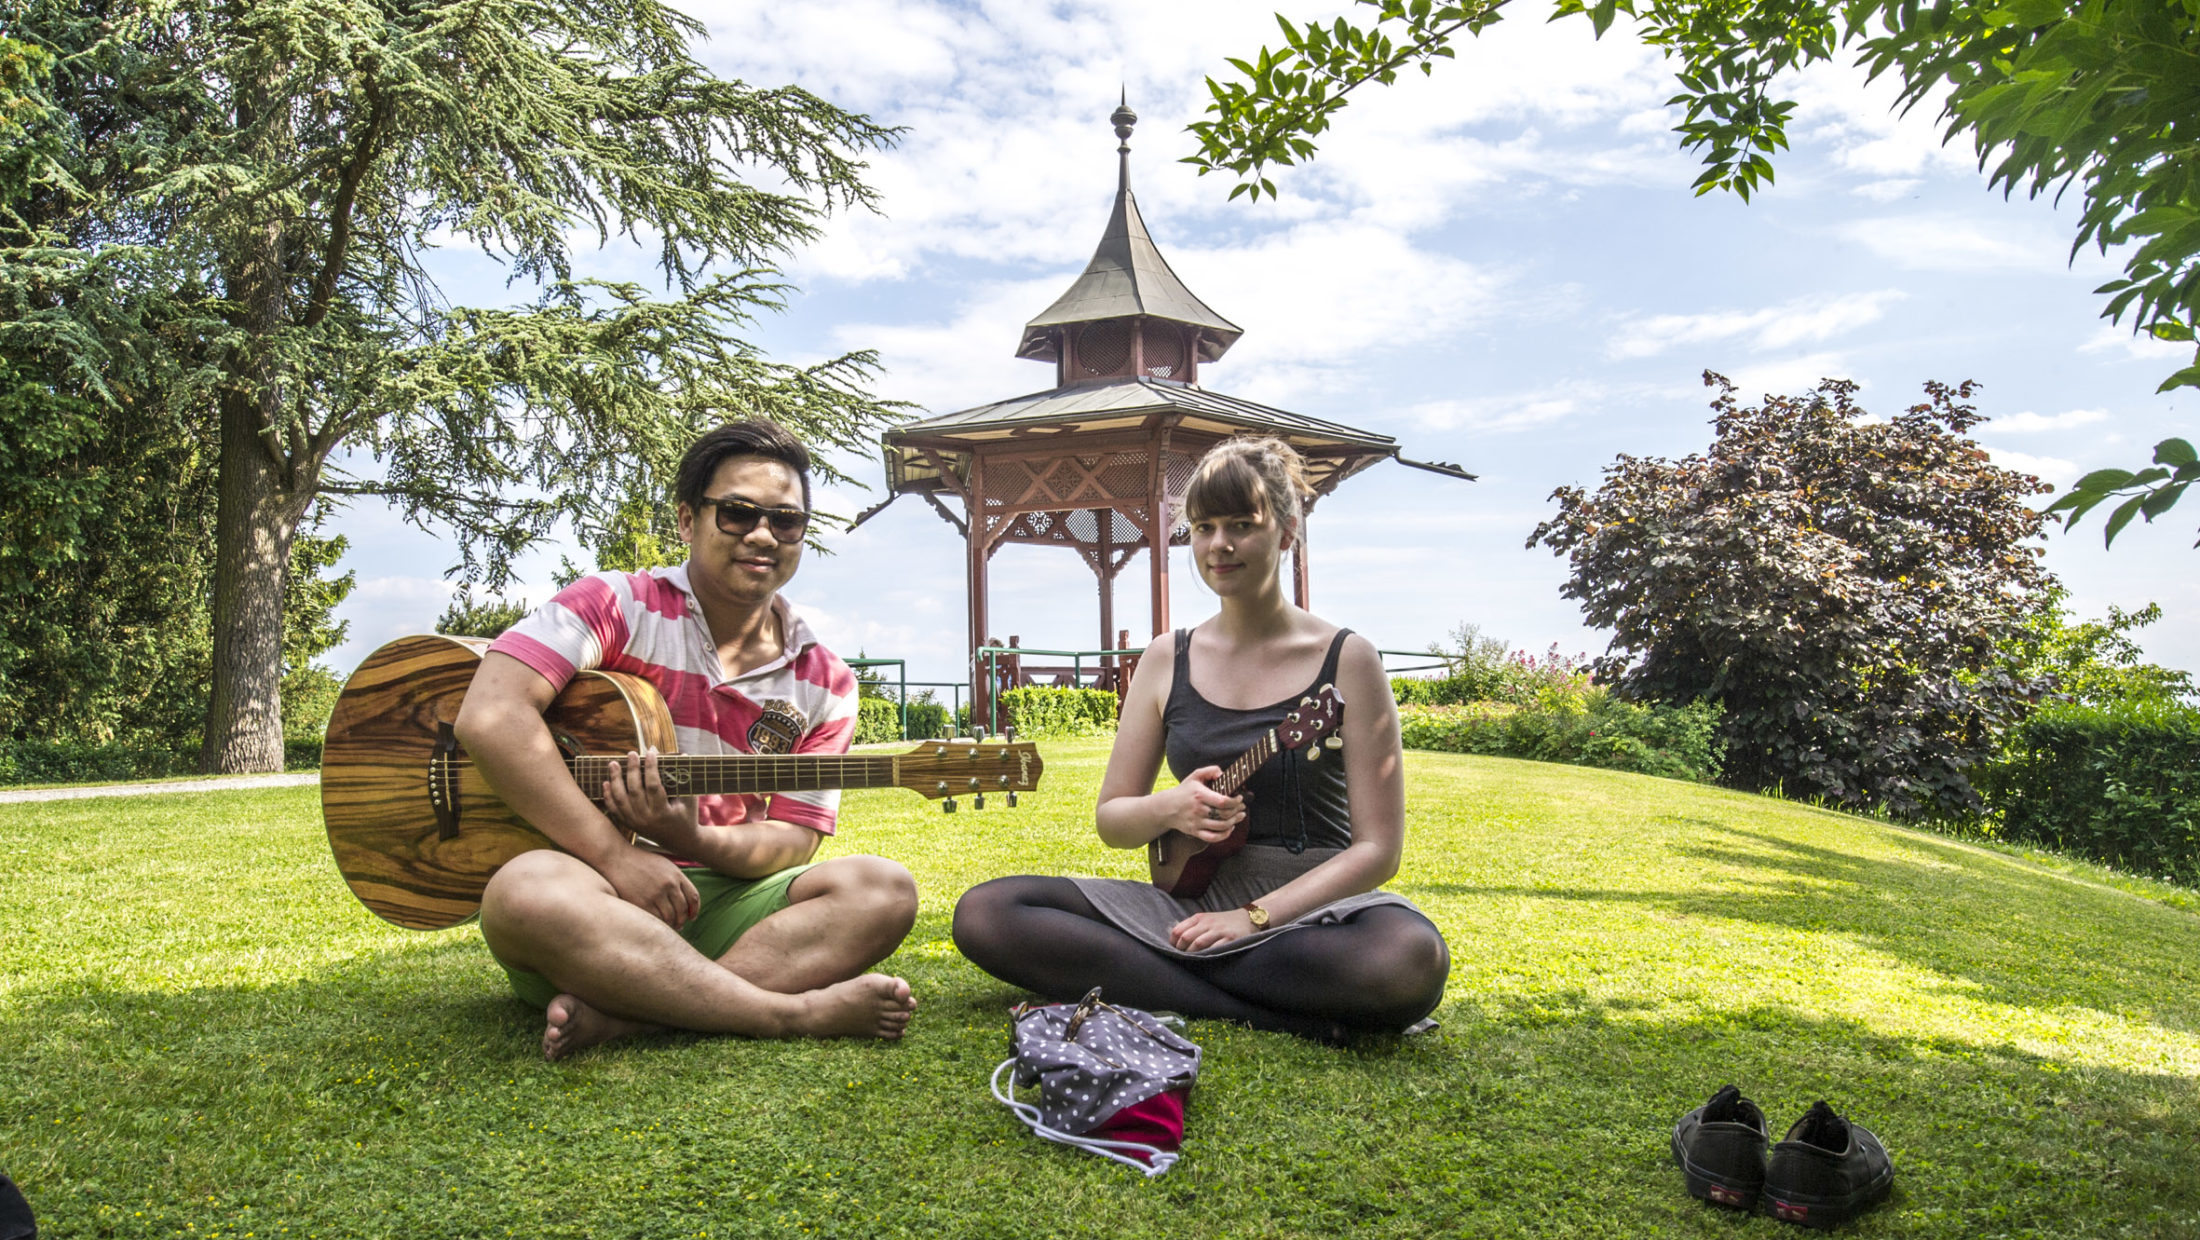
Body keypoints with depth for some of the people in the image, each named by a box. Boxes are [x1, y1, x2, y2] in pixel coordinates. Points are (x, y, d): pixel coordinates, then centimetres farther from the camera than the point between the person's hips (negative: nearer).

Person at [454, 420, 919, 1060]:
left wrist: (692, 840, -18)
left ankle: (615, 1015, -31)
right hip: (595, 887, -4)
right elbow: (489, 718, -18)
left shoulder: (824, 682, 8)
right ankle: (799, 1014, -32)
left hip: (722, 899, 4)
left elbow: (794, 839, 5)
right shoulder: (617, 606, -3)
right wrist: (615, 855, -21)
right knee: (527, 891, -38)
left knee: (883, 889, -21)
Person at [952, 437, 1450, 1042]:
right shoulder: (1167, 660, 9)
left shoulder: (1346, 660, -2)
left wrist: (1255, 916, -18)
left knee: (1411, 958, -39)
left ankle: (1141, 982, -20)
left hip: (1312, 910, -3)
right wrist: (1168, 809, -12)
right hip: (1193, 902, 4)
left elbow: (1377, 848, -6)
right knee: (983, 913, -19)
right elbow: (1110, 819, 12)